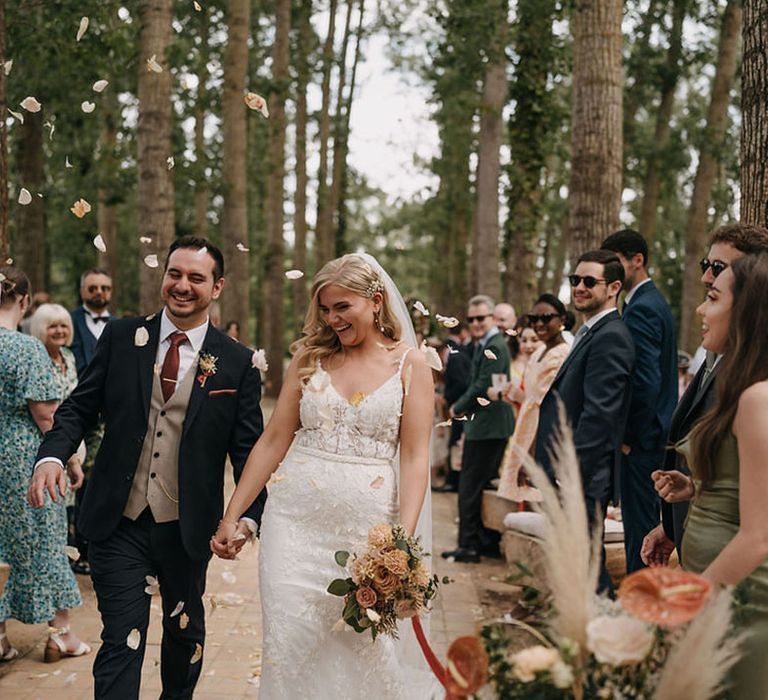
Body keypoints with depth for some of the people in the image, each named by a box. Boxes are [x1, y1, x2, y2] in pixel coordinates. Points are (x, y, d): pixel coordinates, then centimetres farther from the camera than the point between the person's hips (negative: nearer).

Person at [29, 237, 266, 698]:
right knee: (123, 638, -5)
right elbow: (80, 407, 0)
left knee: (185, 631, 22)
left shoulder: (237, 362, -5)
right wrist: (52, 455, -20)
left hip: (188, 528, 1)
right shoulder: (121, 338, -2)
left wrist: (249, 515, -20)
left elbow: (250, 449, -5)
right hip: (118, 522, -1)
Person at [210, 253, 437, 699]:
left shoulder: (411, 364, 2)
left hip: (368, 526, -2)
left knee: (371, 649, 2)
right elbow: (273, 441, 7)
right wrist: (232, 516, 3)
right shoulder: (309, 357, 8)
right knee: (288, 645, 0)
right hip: (296, 518, 2)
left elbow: (415, 456, -4)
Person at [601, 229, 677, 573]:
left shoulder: (640, 310, -17)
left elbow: (646, 381, -24)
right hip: (655, 434, 10)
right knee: (646, 522, 15)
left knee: (639, 524, -5)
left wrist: (630, 436, -15)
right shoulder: (656, 302, 15)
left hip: (640, 442, -10)